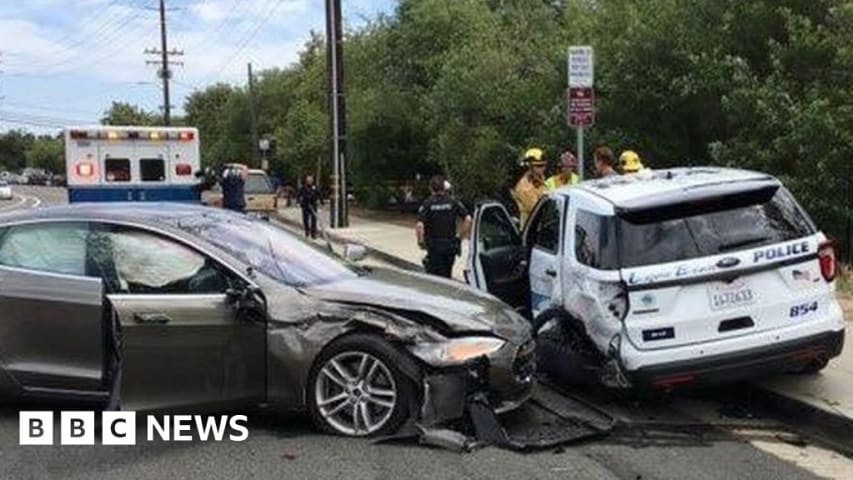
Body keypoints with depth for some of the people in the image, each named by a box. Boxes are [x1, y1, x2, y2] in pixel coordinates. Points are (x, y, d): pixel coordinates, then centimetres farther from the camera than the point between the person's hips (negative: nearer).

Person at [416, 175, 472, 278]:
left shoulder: (427, 204, -8)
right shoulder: (453, 202, 1)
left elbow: (419, 225, -19)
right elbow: (468, 219, -6)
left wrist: (420, 241, -4)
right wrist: (461, 236, 4)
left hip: (434, 246, -3)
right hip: (451, 245, 3)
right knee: (447, 275, 17)